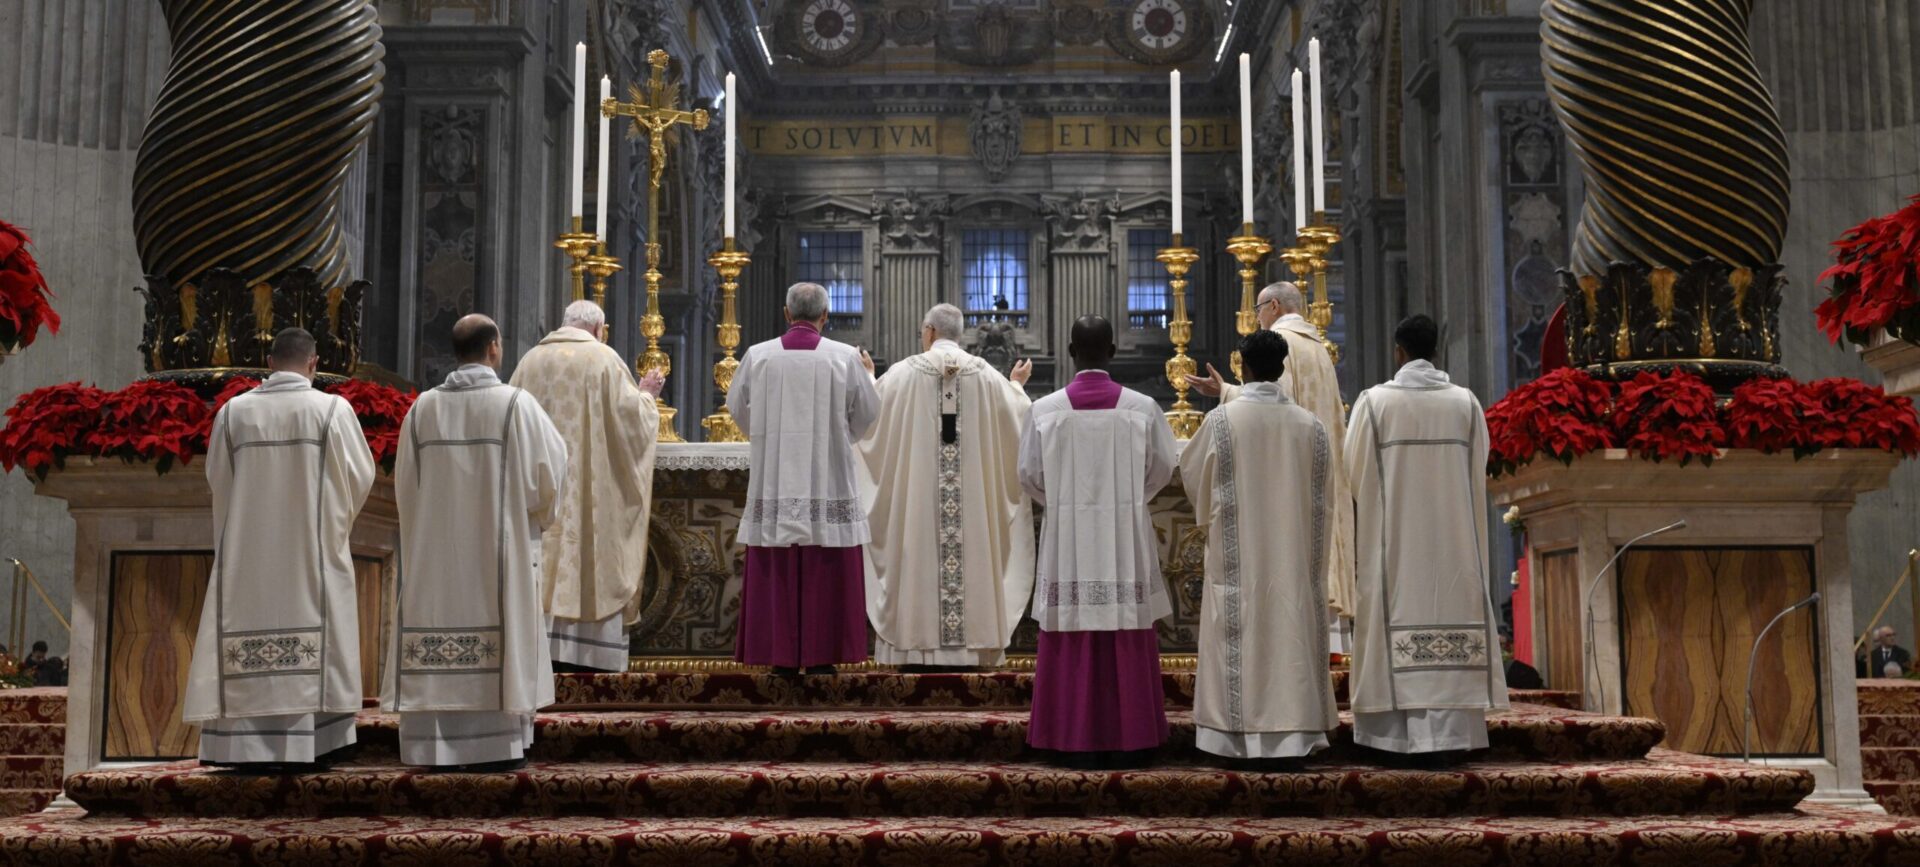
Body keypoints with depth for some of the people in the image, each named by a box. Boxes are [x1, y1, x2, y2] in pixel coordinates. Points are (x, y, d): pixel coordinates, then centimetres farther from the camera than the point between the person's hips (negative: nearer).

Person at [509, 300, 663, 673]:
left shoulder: (531, 360, 9)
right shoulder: (604, 359, -3)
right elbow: (630, 413, -5)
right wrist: (646, 394, 14)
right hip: (590, 485, -4)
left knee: (544, 559, 6)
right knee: (590, 554, -2)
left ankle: (543, 646, 2)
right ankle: (587, 653, -4)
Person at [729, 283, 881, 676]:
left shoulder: (758, 356, -3)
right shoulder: (846, 357, -6)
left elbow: (738, 409, 10)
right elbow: (868, 415, 2)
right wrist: (868, 375, 23)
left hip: (774, 479, 1)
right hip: (828, 483, -1)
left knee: (777, 572, 6)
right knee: (825, 573, 6)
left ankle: (782, 656, 9)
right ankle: (821, 656, 8)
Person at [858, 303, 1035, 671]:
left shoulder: (904, 372, -2)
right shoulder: (986, 374, 3)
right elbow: (1015, 421, 12)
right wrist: (1016, 385, 31)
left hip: (915, 491, -2)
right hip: (975, 489, 2)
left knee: (920, 550, 2)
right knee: (970, 548, 5)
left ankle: (920, 646, 0)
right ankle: (970, 645, 5)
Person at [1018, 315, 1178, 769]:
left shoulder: (1044, 410, -7)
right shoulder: (1143, 407, -5)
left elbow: (1028, 474, 0)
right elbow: (1163, 468, 4)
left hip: (1066, 537, 0)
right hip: (1127, 540, 0)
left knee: (1072, 642, 6)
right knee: (1127, 640, 8)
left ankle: (1077, 741, 9)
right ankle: (1127, 740, 13)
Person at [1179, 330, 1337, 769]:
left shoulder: (1222, 419, -8)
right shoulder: (1311, 425, 0)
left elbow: (1191, 472, 7)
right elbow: (1324, 498, 8)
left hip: (1238, 556, -2)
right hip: (1295, 556, 2)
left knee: (1241, 636, 3)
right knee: (1291, 633, 7)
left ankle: (1243, 736, 3)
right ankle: (1292, 738, 7)